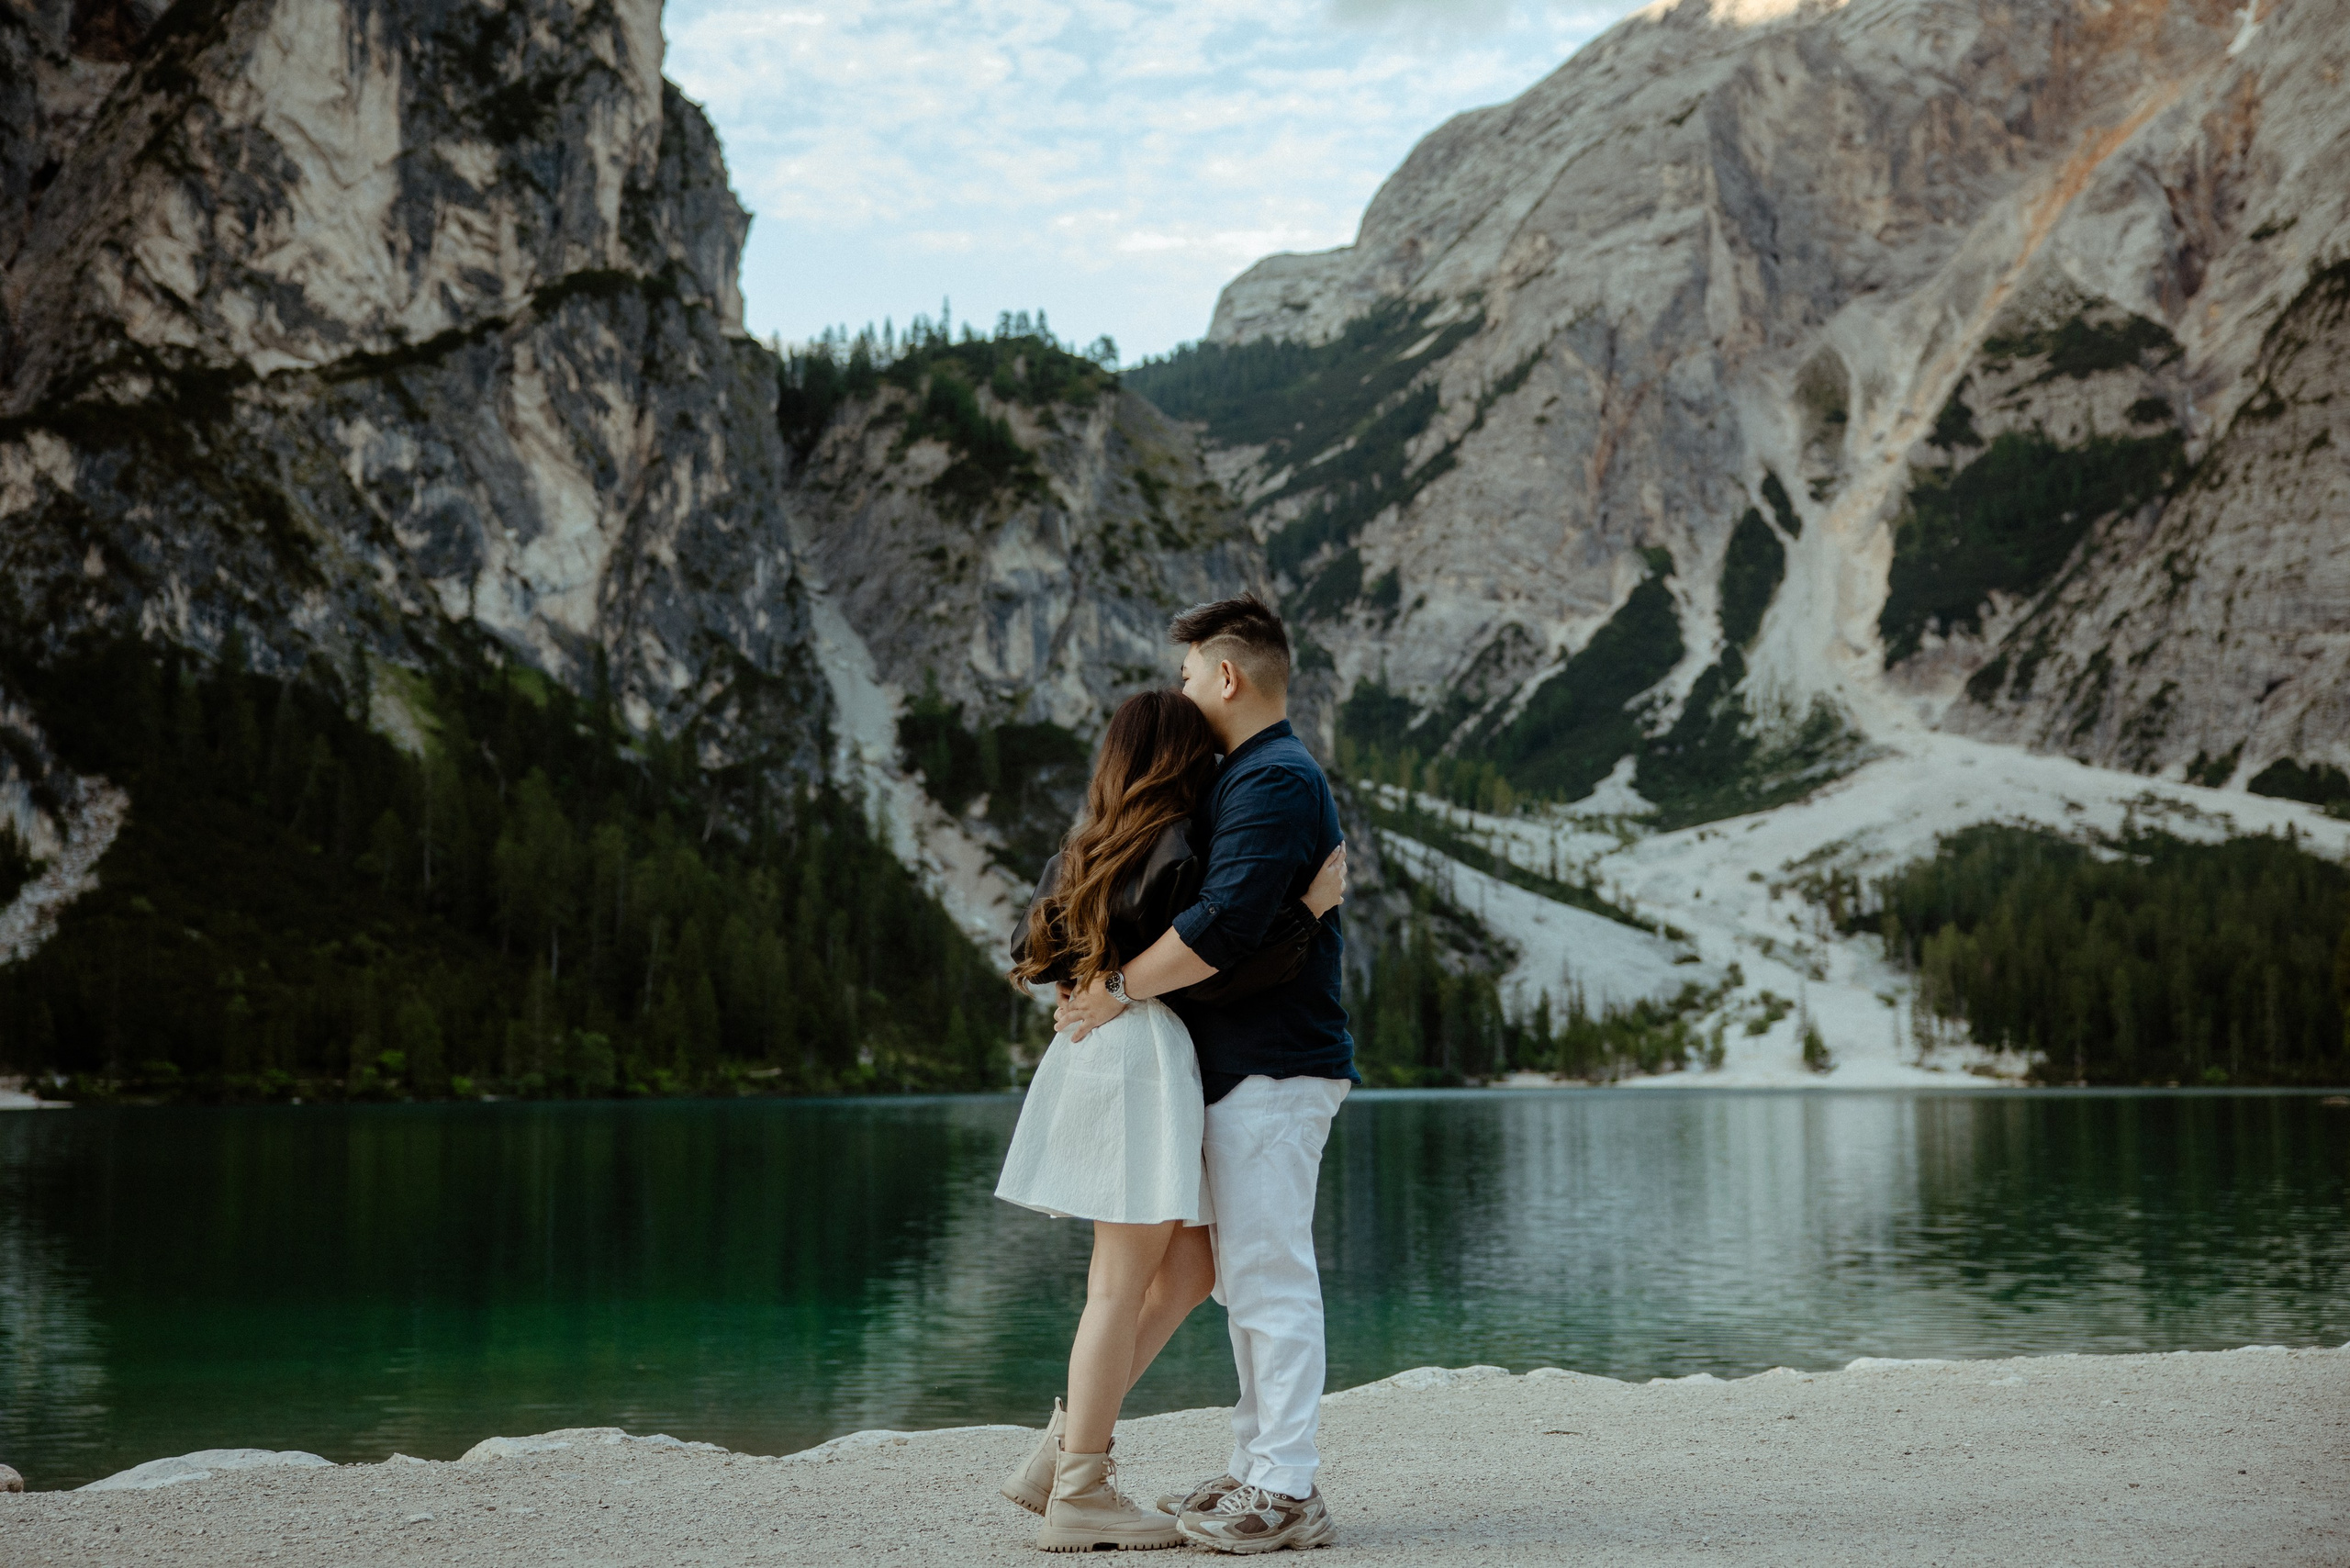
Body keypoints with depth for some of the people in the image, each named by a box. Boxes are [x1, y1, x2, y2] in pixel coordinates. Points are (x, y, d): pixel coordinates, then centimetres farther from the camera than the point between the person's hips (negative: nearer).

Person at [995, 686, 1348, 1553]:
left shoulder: (1084, 849, 14)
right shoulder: (1174, 855, -11)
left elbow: (1031, 952, 19)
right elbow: (1219, 975, -13)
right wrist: (1311, 907, -9)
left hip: (1095, 1049, 9)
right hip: (1144, 1051, -9)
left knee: (1191, 1266, 14)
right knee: (1125, 1282, -3)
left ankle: (1061, 1450, 13)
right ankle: (1080, 1495, 4)